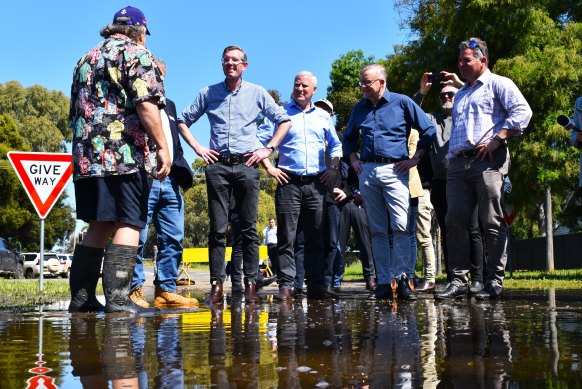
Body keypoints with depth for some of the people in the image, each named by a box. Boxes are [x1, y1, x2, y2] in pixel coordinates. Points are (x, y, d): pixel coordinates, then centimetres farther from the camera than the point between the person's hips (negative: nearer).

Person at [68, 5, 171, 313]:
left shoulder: (86, 59, 24)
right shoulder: (136, 53, 1)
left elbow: (75, 112, 28)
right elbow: (146, 103, -13)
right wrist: (162, 146, -14)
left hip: (85, 157, 7)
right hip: (125, 155, -7)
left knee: (98, 226, 11)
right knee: (129, 224, -7)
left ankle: (81, 297, 10)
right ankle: (117, 299, -14)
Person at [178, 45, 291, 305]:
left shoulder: (257, 93, 10)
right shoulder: (208, 94, 12)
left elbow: (284, 121, 15)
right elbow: (184, 121, 19)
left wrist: (268, 149, 4)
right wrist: (197, 148, 6)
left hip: (246, 165, 0)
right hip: (217, 166, 1)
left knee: (249, 228, -1)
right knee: (217, 228, -3)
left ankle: (250, 284, 2)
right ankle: (217, 285, -3)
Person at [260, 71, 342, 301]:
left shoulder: (323, 116, 16)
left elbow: (335, 145, 23)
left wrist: (333, 168, 8)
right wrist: (269, 167, -6)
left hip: (317, 183, 3)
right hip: (289, 181, -3)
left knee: (316, 237, 4)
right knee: (286, 236, -5)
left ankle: (317, 285, 8)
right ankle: (285, 286, -3)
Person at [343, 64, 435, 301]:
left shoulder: (402, 103, 2)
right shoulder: (360, 108, 15)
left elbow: (428, 130, 4)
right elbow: (348, 137, 30)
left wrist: (415, 158, 0)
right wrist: (353, 159, 15)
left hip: (394, 170, -4)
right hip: (367, 172, 4)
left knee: (401, 226, -15)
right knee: (377, 230, 3)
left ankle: (401, 278, -12)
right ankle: (383, 281, 4)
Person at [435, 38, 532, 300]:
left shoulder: (498, 84, 6)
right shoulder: (460, 94, 29)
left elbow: (522, 111, -9)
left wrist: (496, 140, -15)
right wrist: (452, 157, 16)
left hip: (488, 160, -7)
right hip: (458, 163, 7)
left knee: (492, 222, -5)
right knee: (455, 220, -2)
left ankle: (495, 280, -1)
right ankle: (458, 280, 0)